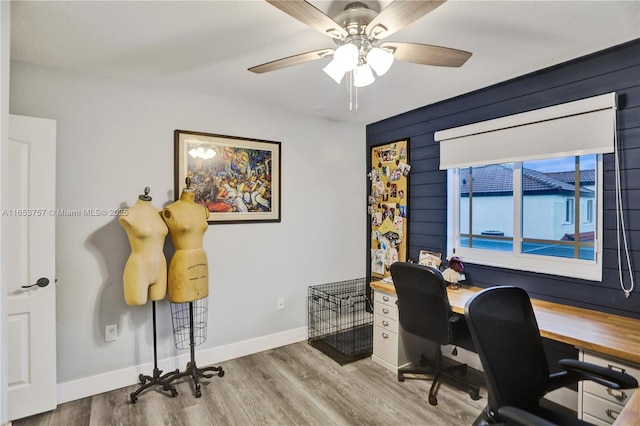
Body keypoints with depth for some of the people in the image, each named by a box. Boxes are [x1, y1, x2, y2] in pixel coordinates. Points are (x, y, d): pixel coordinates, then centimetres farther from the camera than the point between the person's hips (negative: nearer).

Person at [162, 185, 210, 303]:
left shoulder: (202, 210, 7)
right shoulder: (170, 210, -10)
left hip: (201, 260, 6)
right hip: (182, 263, -5)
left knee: (198, 299, 14)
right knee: (181, 299, 3)